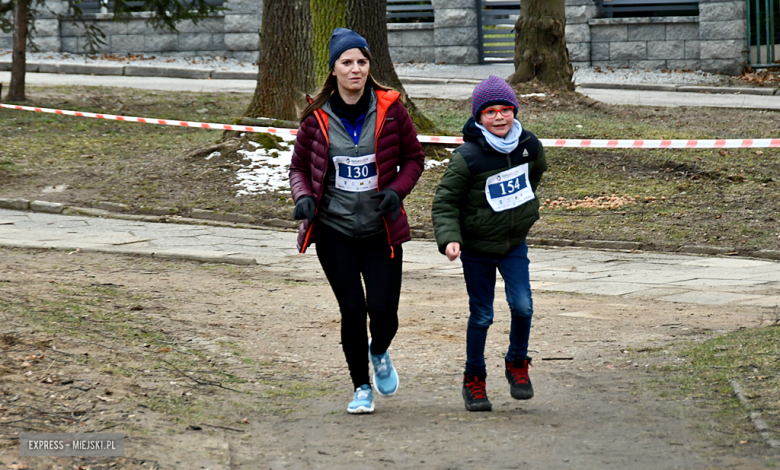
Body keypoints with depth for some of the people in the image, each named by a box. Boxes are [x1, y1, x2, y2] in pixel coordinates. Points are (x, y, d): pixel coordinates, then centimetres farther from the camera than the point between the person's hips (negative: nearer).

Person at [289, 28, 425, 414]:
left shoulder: (389, 108, -4)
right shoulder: (317, 116, -3)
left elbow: (413, 157, 6)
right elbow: (299, 166, 9)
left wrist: (397, 190, -12)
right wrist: (303, 197, -11)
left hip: (382, 229, 0)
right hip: (334, 229, 0)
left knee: (383, 310, -6)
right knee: (352, 310, -3)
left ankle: (379, 353, 31)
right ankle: (361, 388, 18)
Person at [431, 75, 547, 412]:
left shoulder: (529, 145, -6)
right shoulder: (466, 157, -20)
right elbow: (445, 203, -15)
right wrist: (449, 239, -28)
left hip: (515, 244, 3)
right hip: (477, 248, -3)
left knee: (522, 305, -12)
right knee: (481, 316, 4)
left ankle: (517, 364, 13)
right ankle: (474, 379, 22)